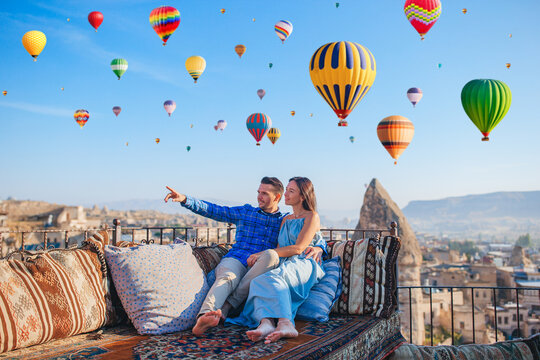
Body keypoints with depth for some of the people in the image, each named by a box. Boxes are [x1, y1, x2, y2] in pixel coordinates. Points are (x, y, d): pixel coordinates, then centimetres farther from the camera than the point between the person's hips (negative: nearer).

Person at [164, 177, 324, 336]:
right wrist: (185, 199, 4)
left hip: (261, 269, 0)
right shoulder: (245, 212, 22)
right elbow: (212, 210, 16)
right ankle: (205, 315, -65)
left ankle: (226, 307, -38)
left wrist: (317, 248, -6)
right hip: (235, 260, 0)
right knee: (227, 278, -35)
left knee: (271, 255, -34)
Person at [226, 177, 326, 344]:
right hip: (284, 266, 6)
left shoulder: (312, 216, 5)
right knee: (257, 281, -30)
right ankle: (266, 323, -54)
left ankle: (285, 324, -57)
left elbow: (298, 248, -7)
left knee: (273, 277, -38)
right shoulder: (286, 219, 28)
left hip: (304, 265, -6)